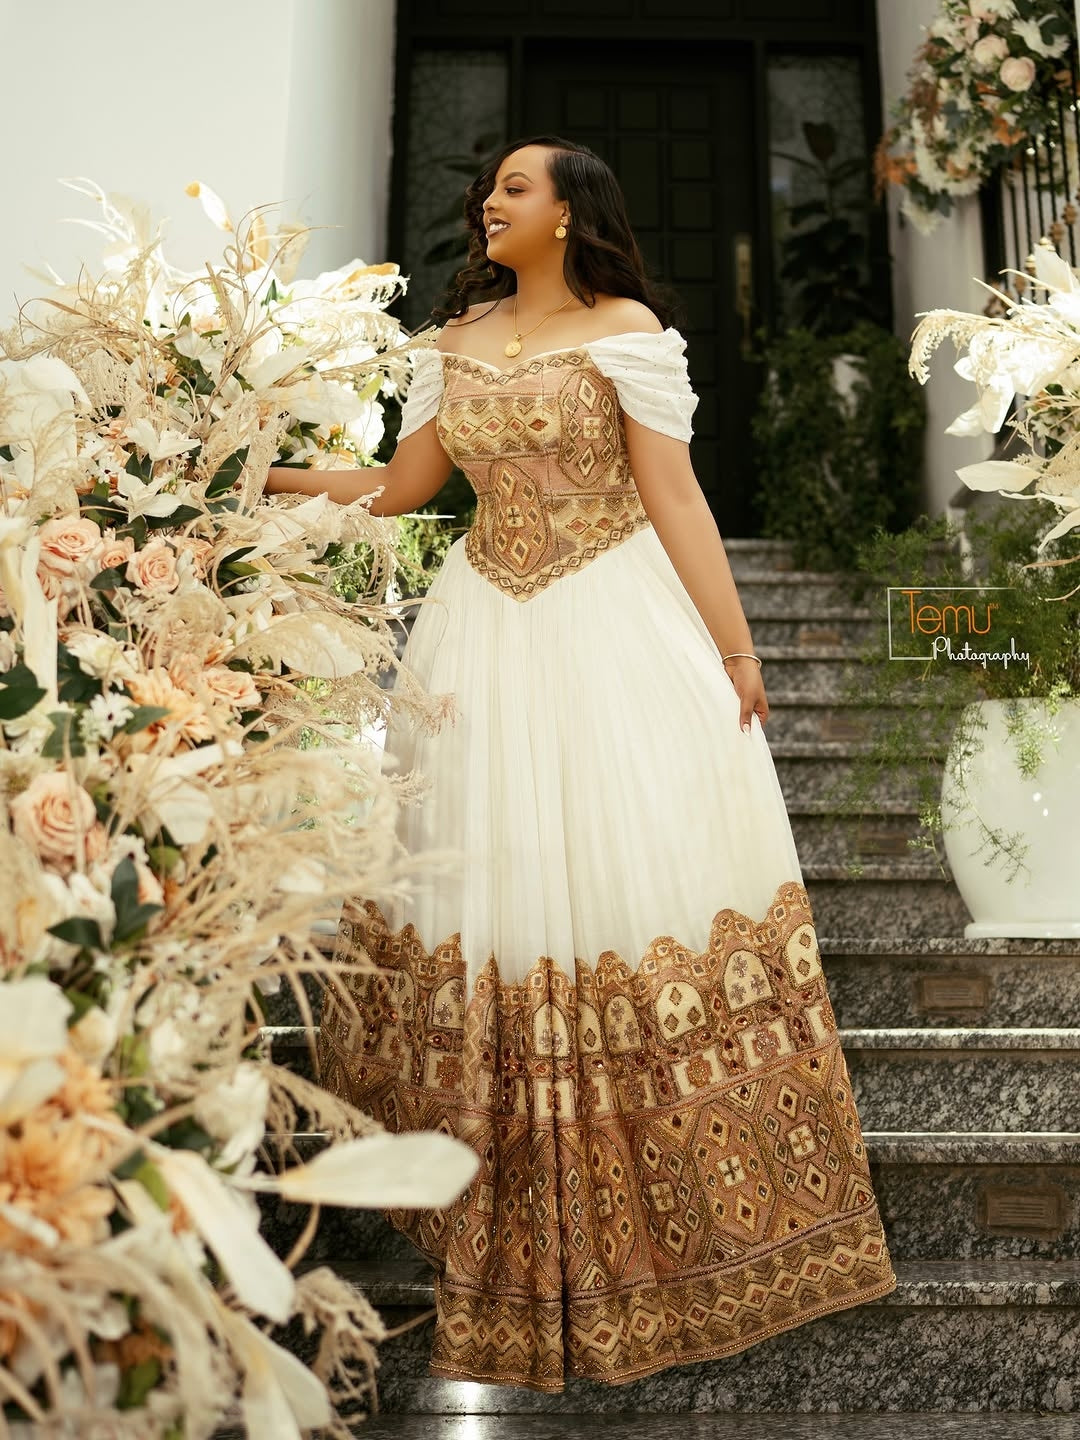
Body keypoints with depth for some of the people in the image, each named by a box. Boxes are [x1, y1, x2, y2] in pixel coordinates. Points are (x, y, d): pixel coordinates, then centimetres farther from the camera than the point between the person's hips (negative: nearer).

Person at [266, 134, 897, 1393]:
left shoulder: (625, 329, 0)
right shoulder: (455, 342, 14)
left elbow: (674, 498, -5)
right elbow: (398, 487, 14)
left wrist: (735, 650, -9)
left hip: (617, 626, -4)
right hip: (490, 628, 4)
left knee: (630, 864, -3)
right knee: (497, 883, 5)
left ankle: (679, 1203, 16)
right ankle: (517, 1213, 23)